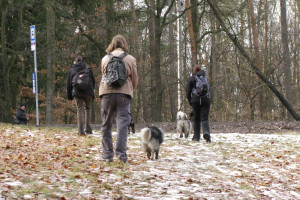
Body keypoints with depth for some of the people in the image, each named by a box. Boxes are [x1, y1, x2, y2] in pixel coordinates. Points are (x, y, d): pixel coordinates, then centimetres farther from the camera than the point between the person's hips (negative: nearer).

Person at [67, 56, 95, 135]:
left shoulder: (71, 70, 11)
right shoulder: (88, 69, 9)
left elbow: (68, 85, 11)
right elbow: (93, 81, 11)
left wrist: (70, 97, 17)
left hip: (77, 93, 0)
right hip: (88, 92, 0)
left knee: (80, 110, 1)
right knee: (88, 108, 14)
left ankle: (81, 131, -9)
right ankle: (88, 129, 6)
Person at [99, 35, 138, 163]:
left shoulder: (105, 59, 10)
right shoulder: (130, 59, 5)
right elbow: (135, 79, 9)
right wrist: (131, 92, 26)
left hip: (106, 93, 2)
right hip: (124, 93, -2)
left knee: (106, 125, 9)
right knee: (122, 123, -4)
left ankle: (107, 154, 8)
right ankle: (121, 154, -14)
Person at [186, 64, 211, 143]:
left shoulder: (191, 78, 3)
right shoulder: (205, 77, 14)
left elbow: (188, 91, 2)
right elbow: (208, 89, 16)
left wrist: (190, 101, 13)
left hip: (195, 101, -2)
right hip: (206, 100, 2)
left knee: (196, 119, 9)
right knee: (205, 118, -3)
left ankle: (196, 136, 8)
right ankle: (206, 132, -28)